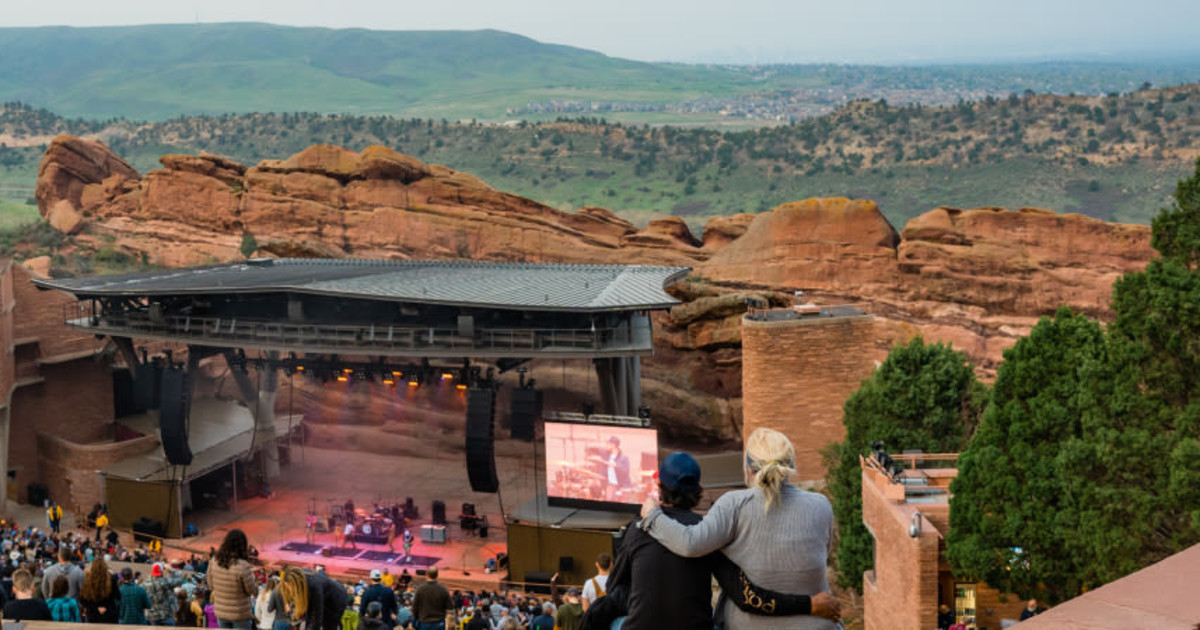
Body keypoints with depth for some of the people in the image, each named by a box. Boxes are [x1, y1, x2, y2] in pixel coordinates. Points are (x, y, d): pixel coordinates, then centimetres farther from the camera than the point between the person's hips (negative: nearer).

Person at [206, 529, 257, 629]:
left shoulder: (214, 561, -10)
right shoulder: (243, 566, -27)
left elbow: (211, 585, 5)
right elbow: (251, 590, -14)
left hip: (220, 612, 5)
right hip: (240, 615, -5)